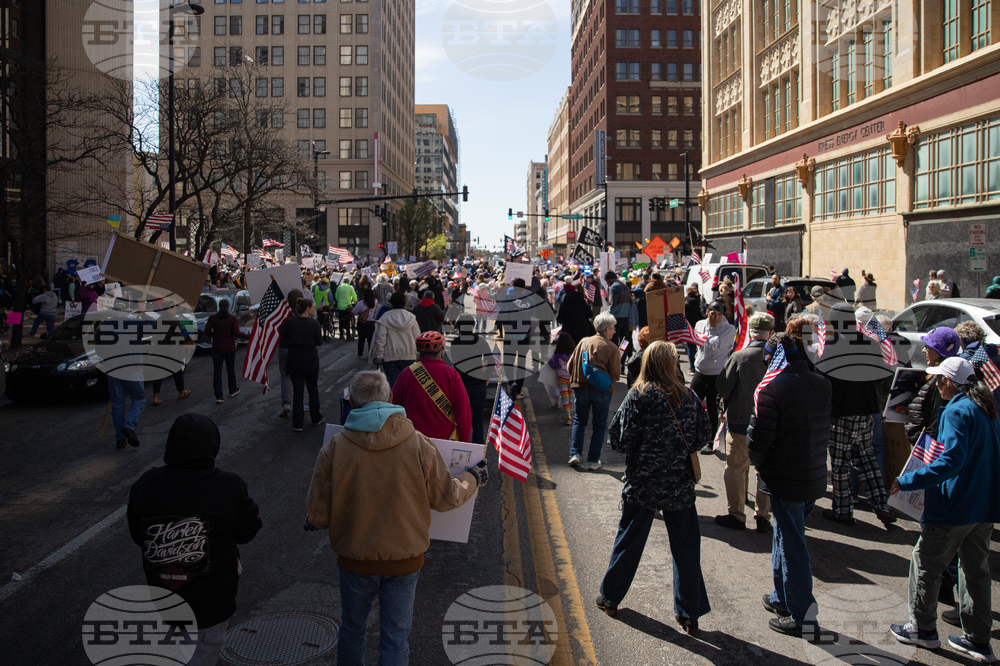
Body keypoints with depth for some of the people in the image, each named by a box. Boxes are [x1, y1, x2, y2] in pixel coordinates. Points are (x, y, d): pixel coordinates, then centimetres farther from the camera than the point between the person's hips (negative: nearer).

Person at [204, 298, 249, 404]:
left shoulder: (212, 318, -3)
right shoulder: (232, 318, -8)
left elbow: (207, 332, -5)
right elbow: (237, 333, -13)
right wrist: (249, 337, -4)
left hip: (216, 349, 1)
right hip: (229, 348, -1)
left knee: (217, 372, 3)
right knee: (231, 370, 17)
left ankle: (218, 396, -3)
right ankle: (233, 391, 35)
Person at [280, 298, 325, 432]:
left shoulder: (289, 322, -6)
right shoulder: (314, 323, -10)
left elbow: (282, 336, 2)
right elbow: (319, 342, -4)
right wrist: (320, 333, 13)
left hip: (294, 360, 1)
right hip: (311, 360, -1)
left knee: (297, 391, 4)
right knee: (313, 389, 16)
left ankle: (297, 424, 2)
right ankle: (316, 418, 28)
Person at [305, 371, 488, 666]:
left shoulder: (334, 448, -16)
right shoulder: (418, 445, -15)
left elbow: (317, 514, -10)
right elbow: (447, 497, -4)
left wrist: (313, 521, 15)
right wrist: (473, 479, 16)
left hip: (355, 559, 0)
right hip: (405, 558, 0)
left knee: (352, 630, 23)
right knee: (396, 636, 14)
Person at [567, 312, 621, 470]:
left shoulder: (583, 342, 3)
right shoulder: (612, 348, -9)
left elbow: (570, 365, 6)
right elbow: (615, 375, -9)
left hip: (580, 388, 3)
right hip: (602, 391, -3)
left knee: (579, 420, 18)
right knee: (599, 425, 10)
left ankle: (575, 453, 6)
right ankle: (593, 460, 10)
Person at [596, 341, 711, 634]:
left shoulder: (638, 397, -12)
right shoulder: (689, 398, -6)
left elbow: (620, 440, -12)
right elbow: (703, 436, 2)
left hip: (642, 484, -1)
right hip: (680, 486, 1)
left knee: (629, 542, 13)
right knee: (686, 547, 11)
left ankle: (610, 598, 29)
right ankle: (690, 614, 17)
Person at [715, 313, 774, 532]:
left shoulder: (739, 357, -16)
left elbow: (722, 388, -11)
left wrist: (729, 404, 10)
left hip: (741, 421, -2)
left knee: (736, 468, 11)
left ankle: (736, 515, 17)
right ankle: (763, 517, 20)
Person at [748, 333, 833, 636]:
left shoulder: (772, 390, -20)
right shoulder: (822, 386, 2)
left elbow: (757, 437, -19)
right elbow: (822, 429, 12)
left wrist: (757, 461, 0)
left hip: (785, 480, -7)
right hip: (815, 477, 7)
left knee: (792, 546, 3)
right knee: (785, 537, 22)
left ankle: (803, 615, 11)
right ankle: (781, 598, 35)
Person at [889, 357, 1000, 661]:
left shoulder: (957, 411, -18)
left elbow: (951, 461, -28)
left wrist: (906, 482, -29)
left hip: (954, 506, -9)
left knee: (925, 563, 7)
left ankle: (923, 628, 18)